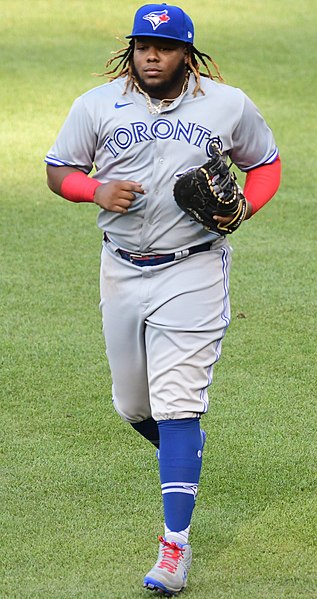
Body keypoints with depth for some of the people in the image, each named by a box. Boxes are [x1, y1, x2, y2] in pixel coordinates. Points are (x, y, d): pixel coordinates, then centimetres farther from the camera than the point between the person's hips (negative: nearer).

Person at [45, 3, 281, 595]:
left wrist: (242, 207, -8)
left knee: (177, 408, -12)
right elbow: (58, 170, 8)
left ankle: (175, 546, -12)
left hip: (193, 272, -3)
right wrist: (97, 189, -14)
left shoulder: (228, 105, 0)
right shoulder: (96, 106, 1)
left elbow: (265, 163, 13)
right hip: (122, 272, 3)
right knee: (133, 405, 12)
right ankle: (183, 459, 47)